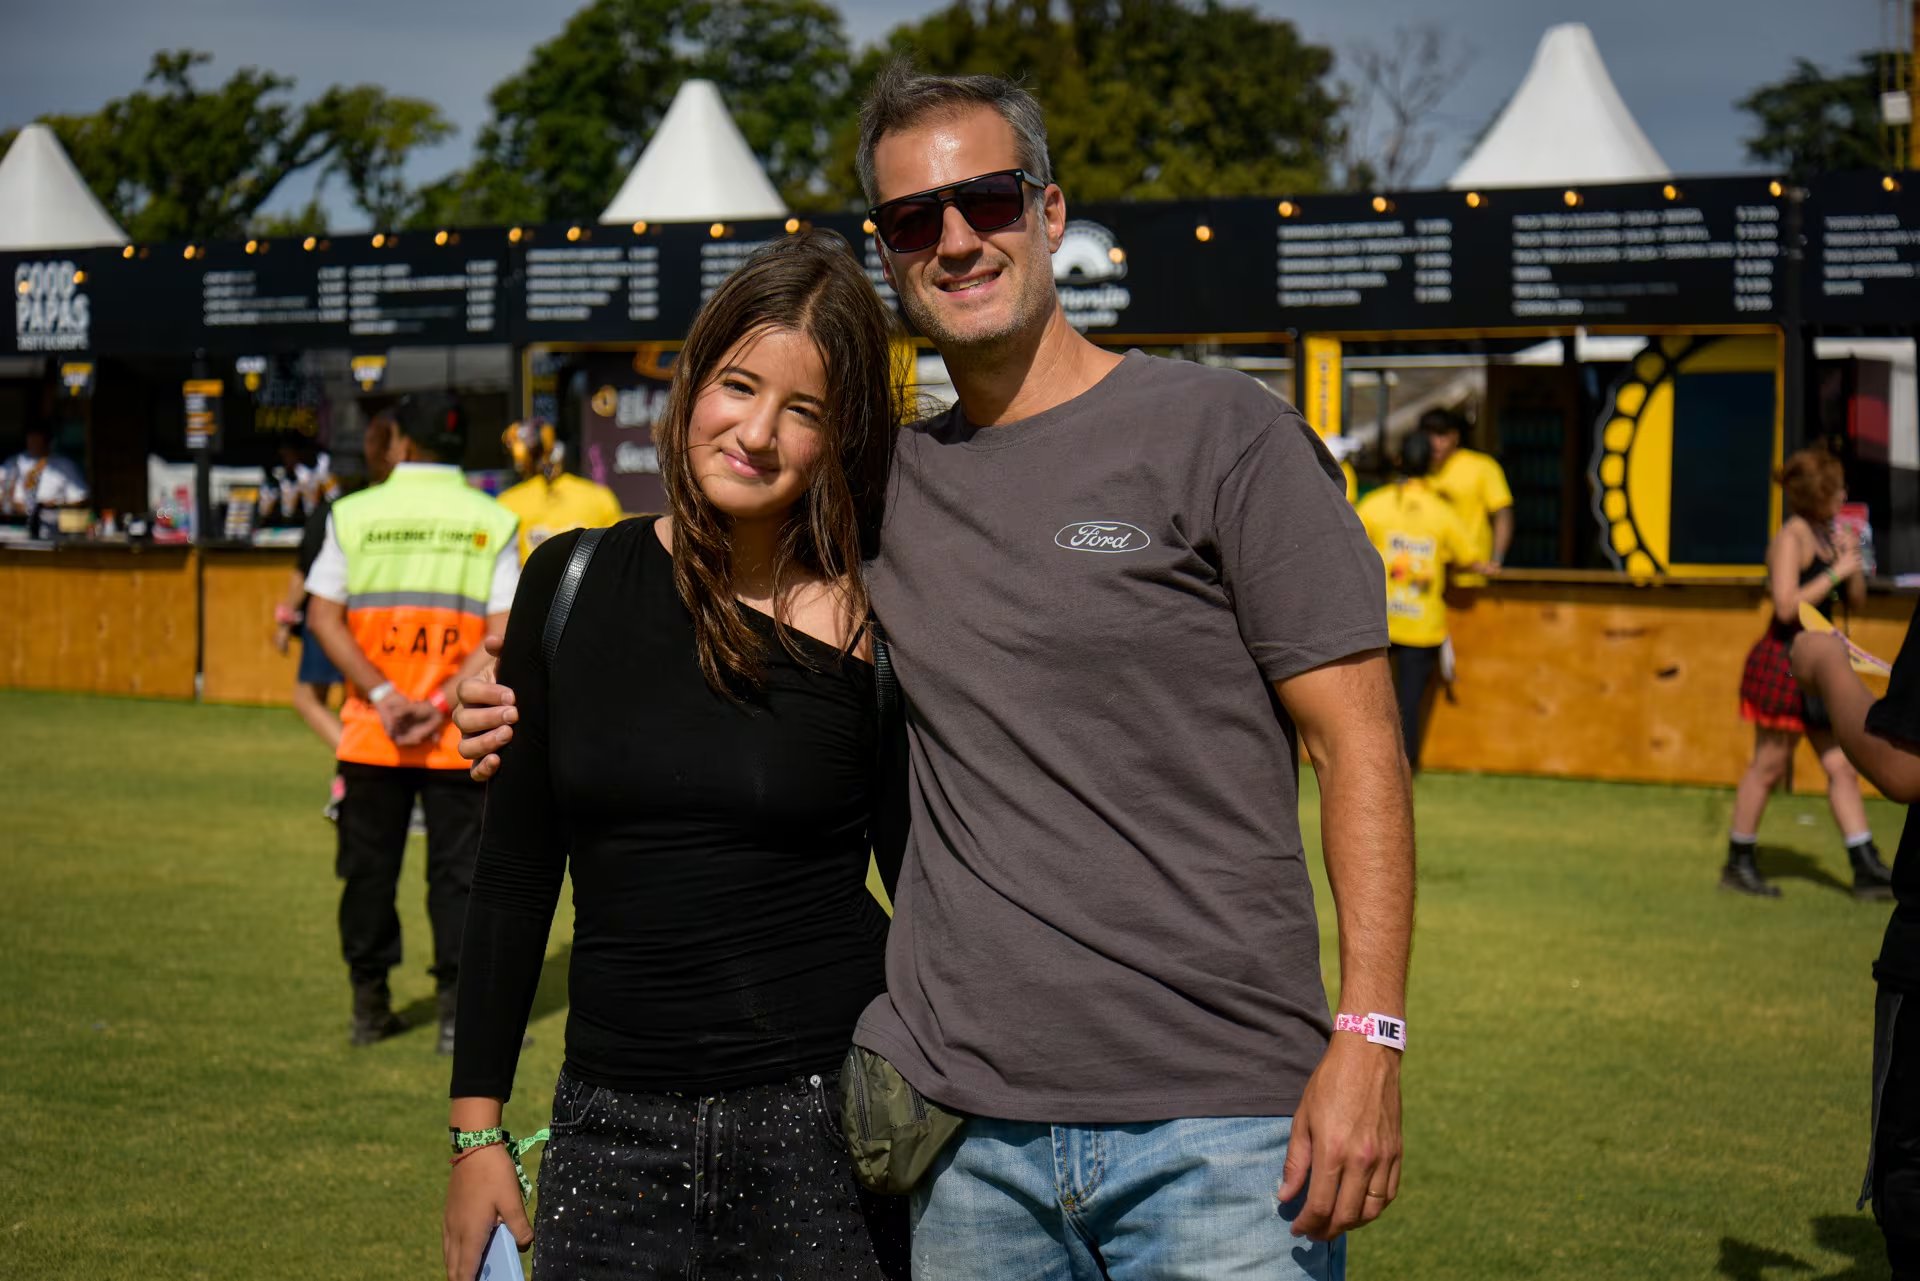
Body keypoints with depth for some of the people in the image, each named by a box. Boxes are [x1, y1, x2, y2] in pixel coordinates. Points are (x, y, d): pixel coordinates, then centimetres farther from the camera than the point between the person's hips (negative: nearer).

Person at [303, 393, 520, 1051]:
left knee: (369, 867, 12)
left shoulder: (354, 514, 2)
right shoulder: (491, 521, 1)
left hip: (370, 732, 1)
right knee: (458, 869, 5)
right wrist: (443, 704, -10)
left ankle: (370, 1006, 18)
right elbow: (504, 632, -8)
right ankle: (458, 1009, 1)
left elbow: (323, 615, -4)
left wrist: (383, 696, -8)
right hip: (460, 738, -1)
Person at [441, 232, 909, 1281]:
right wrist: (476, 1129, 6)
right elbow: (514, 871, 7)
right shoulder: (573, 584, 2)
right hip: (613, 1128, 2)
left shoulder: (871, 627, -5)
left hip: (825, 1119, -2)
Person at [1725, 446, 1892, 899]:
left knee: (1842, 766, 5)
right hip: (1783, 661, -8)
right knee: (1769, 765, 1)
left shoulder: (1827, 535, 11)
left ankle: (1867, 868, 7)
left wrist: (1853, 560, -1)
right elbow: (1787, 606, -23)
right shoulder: (1791, 539, -14)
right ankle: (1738, 864, 14)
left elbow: (1856, 601, 16)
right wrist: (1836, 572, -18)